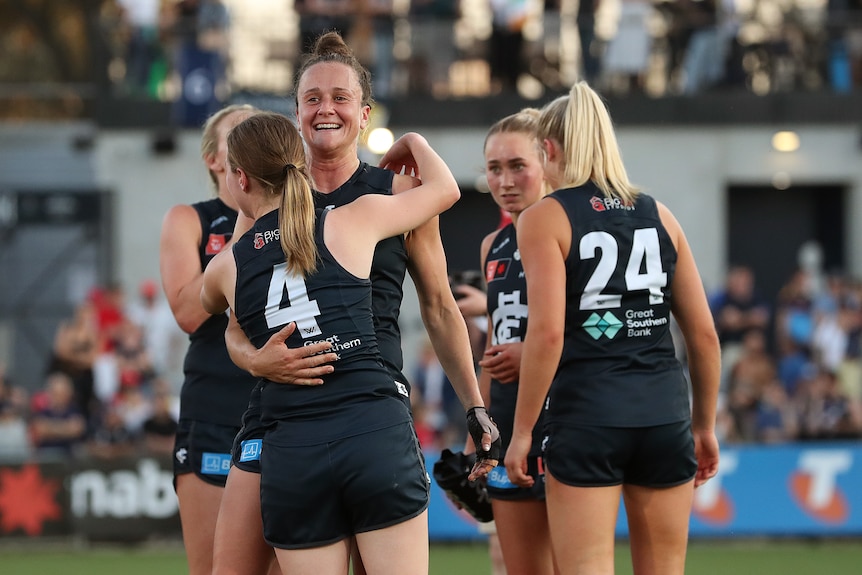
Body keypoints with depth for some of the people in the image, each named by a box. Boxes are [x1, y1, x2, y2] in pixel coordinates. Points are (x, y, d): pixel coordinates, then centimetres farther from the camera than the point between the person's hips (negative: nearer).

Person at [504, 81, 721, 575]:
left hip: (587, 412, -4)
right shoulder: (658, 215, 12)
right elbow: (704, 334, 10)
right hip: (663, 409, 4)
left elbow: (547, 333, -12)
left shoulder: (545, 219, -1)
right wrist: (705, 424, 20)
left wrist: (522, 431, -6)